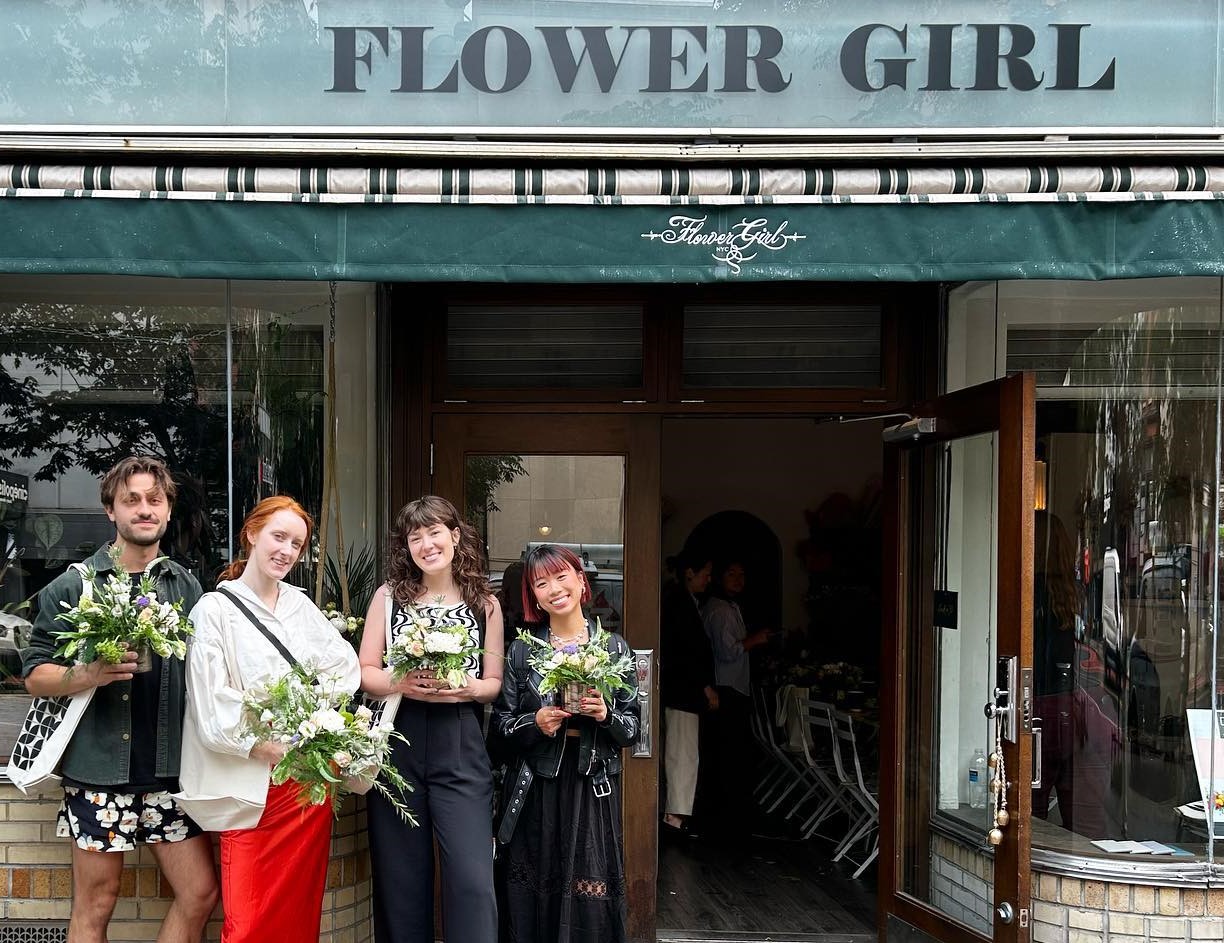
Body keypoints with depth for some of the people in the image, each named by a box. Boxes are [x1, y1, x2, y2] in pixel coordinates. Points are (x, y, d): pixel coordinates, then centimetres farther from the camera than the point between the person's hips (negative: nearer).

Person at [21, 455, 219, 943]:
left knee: (200, 894, 3)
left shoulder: (187, 587, 10)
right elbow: (34, 674, -1)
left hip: (170, 769, 4)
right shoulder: (73, 586, -1)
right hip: (99, 770, -3)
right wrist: (88, 675, -20)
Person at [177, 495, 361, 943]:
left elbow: (345, 666, 8)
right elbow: (214, 707, -9)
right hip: (253, 785, -5)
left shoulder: (301, 604, 14)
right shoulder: (215, 610, -2)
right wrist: (270, 749, -14)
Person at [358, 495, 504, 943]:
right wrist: (401, 682, -16)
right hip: (396, 745, 1)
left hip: (460, 751, -1)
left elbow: (495, 682, 9)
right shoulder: (389, 596, 6)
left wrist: (469, 688, -13)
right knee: (401, 878, 7)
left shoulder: (484, 603, 7)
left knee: (472, 878, -9)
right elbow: (365, 671, 4)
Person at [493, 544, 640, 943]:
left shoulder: (613, 647, 3)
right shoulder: (521, 649, 5)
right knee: (532, 900, 1)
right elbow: (501, 722, 6)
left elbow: (633, 727, 5)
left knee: (590, 900, -2)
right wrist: (535, 724, -12)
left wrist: (606, 715, -15)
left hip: (593, 788, 0)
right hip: (536, 789, 1)